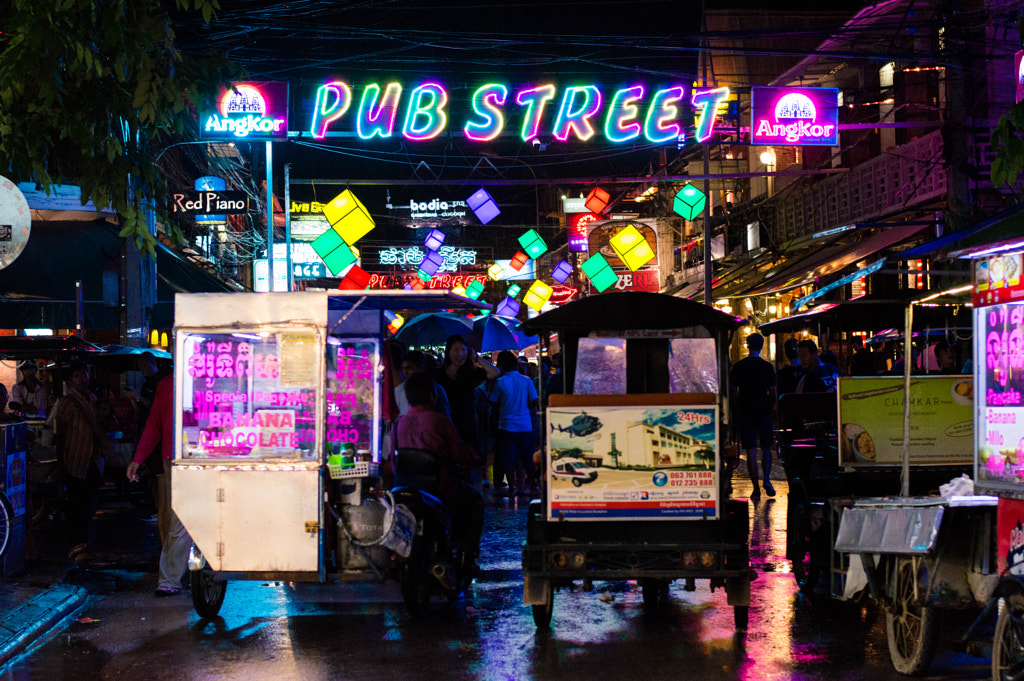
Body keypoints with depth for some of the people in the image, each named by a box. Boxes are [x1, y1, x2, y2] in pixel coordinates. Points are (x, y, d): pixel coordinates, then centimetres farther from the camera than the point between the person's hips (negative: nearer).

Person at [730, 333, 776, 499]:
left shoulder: (738, 367, -1)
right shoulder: (767, 366, -2)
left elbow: (734, 393, 0)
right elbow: (772, 392, -1)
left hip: (745, 412, 0)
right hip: (763, 411, 0)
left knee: (751, 451, 1)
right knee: (766, 448, 13)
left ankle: (756, 488, 0)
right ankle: (766, 479, -6)